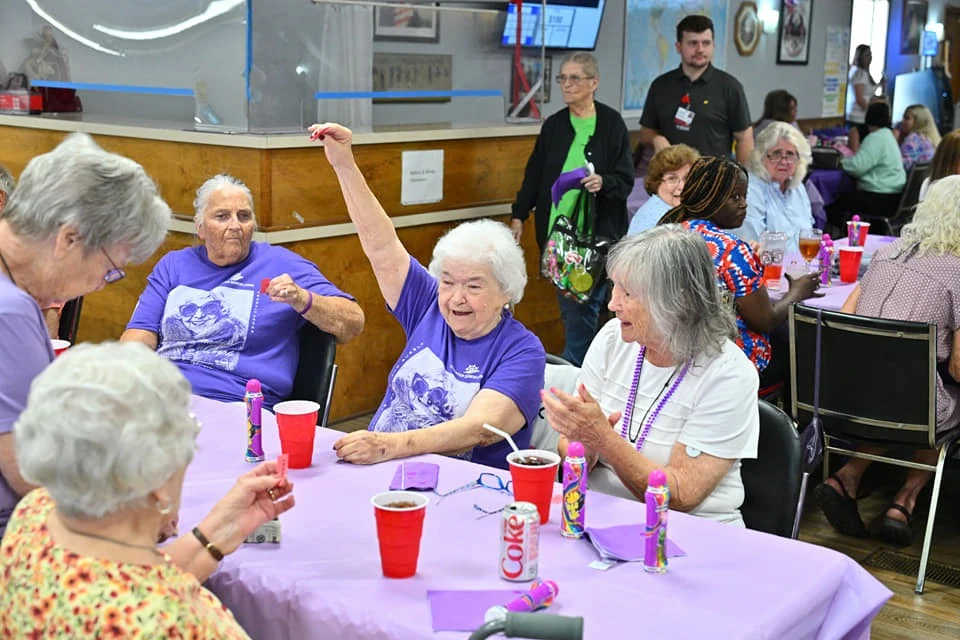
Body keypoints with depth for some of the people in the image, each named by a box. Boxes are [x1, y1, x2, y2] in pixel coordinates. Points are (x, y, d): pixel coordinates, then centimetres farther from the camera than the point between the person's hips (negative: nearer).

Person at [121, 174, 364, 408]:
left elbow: (352, 324, 1)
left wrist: (302, 300, -18)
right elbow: (140, 335, 12)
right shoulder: (173, 264, 19)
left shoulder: (280, 264, 7)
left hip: (237, 407, -4)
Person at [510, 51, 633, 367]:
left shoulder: (612, 123, -2)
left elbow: (626, 181, -3)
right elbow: (534, 174, 15)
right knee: (569, 304, 7)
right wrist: (519, 215, 12)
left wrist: (603, 183, -23)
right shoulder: (553, 125, 10)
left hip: (597, 232, -4)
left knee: (582, 306, -7)